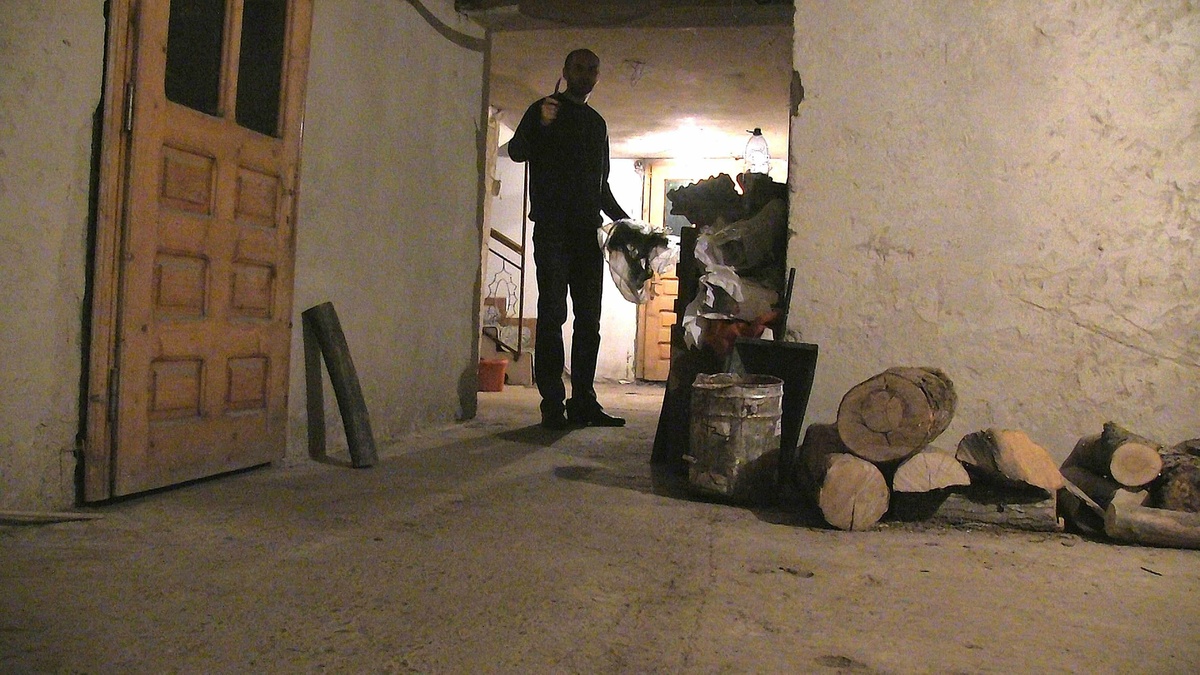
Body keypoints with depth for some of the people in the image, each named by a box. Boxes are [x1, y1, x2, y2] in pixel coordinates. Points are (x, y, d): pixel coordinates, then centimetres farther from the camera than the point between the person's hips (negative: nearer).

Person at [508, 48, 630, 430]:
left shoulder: (597, 122, 23)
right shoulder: (545, 109, 7)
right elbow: (517, 152, -7)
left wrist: (623, 219, 20)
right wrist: (541, 125, -24)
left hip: (588, 230, 6)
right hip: (553, 227, -5)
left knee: (589, 318, 1)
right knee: (552, 313, -8)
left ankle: (583, 402, 5)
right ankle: (552, 403, -7)